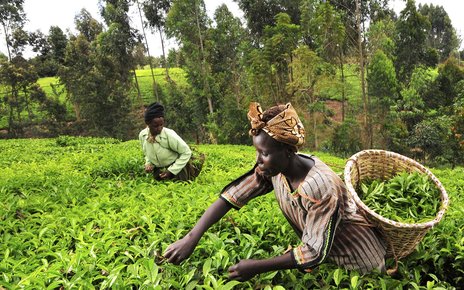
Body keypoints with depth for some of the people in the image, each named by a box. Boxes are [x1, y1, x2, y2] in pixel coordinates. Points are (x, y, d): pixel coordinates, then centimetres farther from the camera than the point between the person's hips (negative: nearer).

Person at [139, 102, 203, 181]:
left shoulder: (169, 135, -30)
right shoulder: (142, 135, -15)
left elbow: (186, 152, -20)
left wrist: (171, 171, -21)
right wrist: (148, 164, -13)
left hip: (176, 169, -5)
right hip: (158, 171, 5)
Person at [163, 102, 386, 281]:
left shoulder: (321, 187, -37)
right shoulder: (273, 168, -19)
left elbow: (314, 252, -31)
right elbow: (231, 195, -20)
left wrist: (257, 267, -32)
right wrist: (191, 238, -29)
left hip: (356, 260, -5)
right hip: (322, 249, 6)